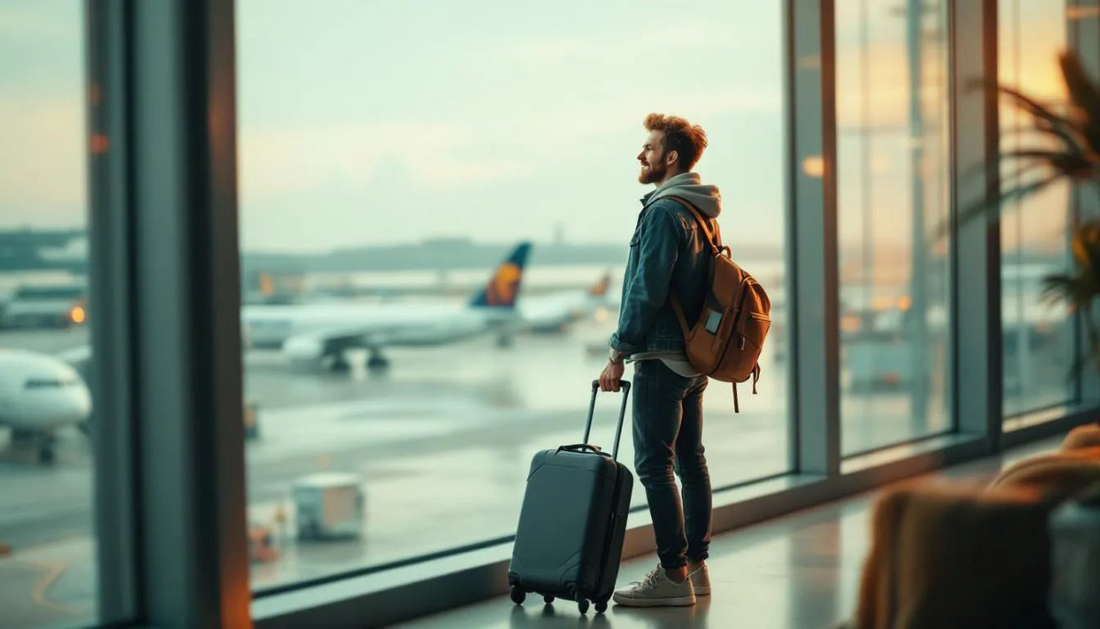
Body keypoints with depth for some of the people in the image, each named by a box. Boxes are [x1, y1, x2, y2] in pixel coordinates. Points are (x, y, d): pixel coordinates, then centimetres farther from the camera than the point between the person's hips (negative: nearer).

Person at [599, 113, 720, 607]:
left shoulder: (664, 211, -15)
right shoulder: (699, 212, 15)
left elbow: (647, 290, -19)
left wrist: (619, 353, -14)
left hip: (662, 357, -10)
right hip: (694, 357, 10)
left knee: (654, 465, -8)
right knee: (690, 459, 12)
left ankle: (673, 574, -9)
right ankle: (695, 566, 18)